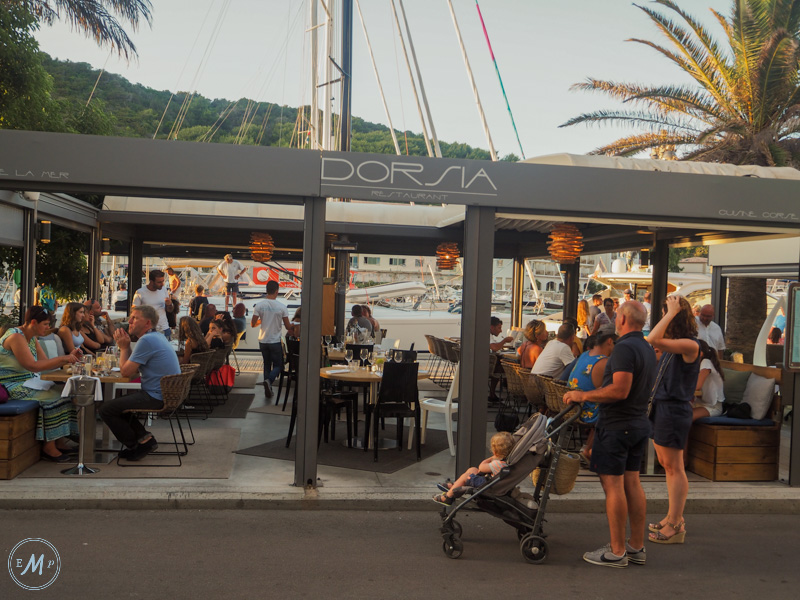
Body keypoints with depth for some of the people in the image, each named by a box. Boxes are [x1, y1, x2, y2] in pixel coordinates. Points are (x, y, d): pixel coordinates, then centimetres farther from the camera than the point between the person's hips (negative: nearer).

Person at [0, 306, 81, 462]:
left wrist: (69, 357, -5)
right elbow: (33, 366, -25)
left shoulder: (32, 338, 13)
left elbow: (46, 363, 9)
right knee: (52, 397, -22)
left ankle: (59, 442, -5)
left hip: (26, 384, 9)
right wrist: (62, 358, -23)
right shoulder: (16, 337, -17)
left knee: (62, 394, -8)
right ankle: (49, 448, -13)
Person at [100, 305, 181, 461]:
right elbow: (134, 368, 16)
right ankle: (144, 437, 15)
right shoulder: (157, 336, 14)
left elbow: (125, 371, -15)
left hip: (156, 398, -11)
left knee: (106, 409, -5)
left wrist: (124, 347, -2)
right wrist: (126, 346, 6)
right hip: (166, 394, 11)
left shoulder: (147, 340, -19)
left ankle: (136, 446, 7)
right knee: (116, 402, 23)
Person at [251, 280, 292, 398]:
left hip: (263, 341, 3)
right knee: (278, 365, 8)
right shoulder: (282, 307, -11)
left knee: (267, 364, 17)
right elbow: (288, 327, -5)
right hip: (275, 341, -3)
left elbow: (252, 324, -3)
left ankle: (268, 389, 14)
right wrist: (292, 326, 18)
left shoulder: (259, 306, -6)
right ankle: (269, 380, -20)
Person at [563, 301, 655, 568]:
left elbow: (620, 390, -27)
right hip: (639, 423, 9)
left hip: (616, 425, -9)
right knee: (632, 483, 13)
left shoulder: (624, 348, -19)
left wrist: (583, 395, -17)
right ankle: (637, 546, 20)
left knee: (613, 485, -3)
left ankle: (617, 551, 2)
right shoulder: (648, 349, 12)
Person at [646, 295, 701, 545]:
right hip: (662, 406, 10)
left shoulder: (689, 345, -18)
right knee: (667, 465, 17)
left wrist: (672, 312, -23)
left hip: (674, 410, -10)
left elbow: (653, 339, -30)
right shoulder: (675, 345, 10)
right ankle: (674, 518, 29)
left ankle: (675, 527, 6)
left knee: (674, 467, -3)